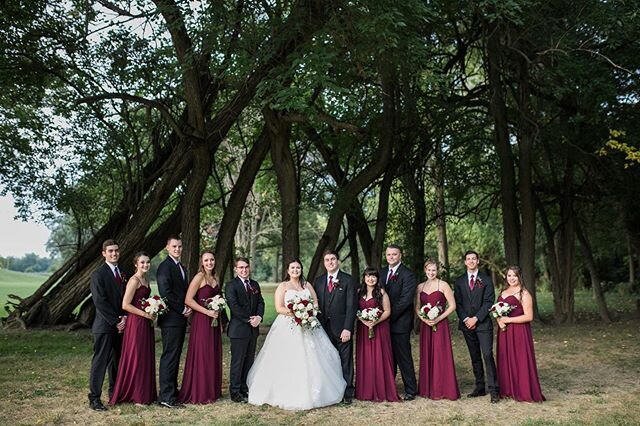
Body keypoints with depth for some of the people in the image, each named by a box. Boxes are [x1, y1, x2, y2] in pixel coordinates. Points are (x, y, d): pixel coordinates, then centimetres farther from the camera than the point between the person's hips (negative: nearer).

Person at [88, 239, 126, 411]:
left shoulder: (123, 273, 12)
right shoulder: (98, 274, -8)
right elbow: (100, 302, -14)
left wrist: (124, 318, -2)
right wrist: (115, 321, -13)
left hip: (120, 325, 6)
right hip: (105, 326, -6)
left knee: (116, 361, 12)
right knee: (100, 361, -4)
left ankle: (115, 393, 22)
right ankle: (94, 398, 2)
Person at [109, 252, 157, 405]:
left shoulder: (145, 280, 13)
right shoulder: (134, 280, -13)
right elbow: (125, 305, -19)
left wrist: (152, 313, 8)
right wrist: (145, 314, -16)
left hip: (146, 323, 9)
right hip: (136, 323, -9)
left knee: (146, 357, 13)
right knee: (136, 357, 1)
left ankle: (146, 393, 23)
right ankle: (136, 396, 12)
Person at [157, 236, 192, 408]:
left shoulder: (181, 267, 17)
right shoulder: (165, 266, -11)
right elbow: (165, 293, -19)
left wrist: (187, 309, 6)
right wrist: (182, 309, -13)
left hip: (180, 319, 9)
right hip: (171, 318, -9)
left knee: (175, 356, 13)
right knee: (169, 356, -7)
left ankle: (172, 390, 21)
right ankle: (166, 396, -3)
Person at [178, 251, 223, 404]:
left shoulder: (215, 278, 12)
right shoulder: (199, 277, -10)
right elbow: (188, 300, -16)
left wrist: (218, 312, 12)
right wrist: (207, 312, -17)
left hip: (214, 322, 7)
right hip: (201, 321, -7)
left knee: (213, 355, 11)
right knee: (201, 355, -2)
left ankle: (211, 391, 21)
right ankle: (198, 394, 8)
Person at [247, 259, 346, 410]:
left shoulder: (307, 285, 15)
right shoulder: (282, 286, 3)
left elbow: (316, 303, 12)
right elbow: (279, 308, -6)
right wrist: (294, 313, -20)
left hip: (308, 327, 4)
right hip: (288, 327, -4)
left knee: (310, 360, 1)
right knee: (288, 362, -7)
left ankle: (312, 394, 12)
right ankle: (289, 395, 3)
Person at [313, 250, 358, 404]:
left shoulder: (347, 280, -3)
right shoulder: (318, 281, 11)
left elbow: (351, 306, -8)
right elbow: (315, 304, 10)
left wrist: (347, 328, -14)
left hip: (342, 328, -4)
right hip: (324, 328, 4)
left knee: (345, 361, 4)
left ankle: (347, 393, 13)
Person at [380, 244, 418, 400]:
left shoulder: (408, 275, -9)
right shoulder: (382, 272, 12)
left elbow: (405, 299, -16)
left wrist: (391, 315, -15)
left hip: (400, 323, -6)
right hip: (385, 322, 6)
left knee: (404, 357, 0)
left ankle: (411, 390, 10)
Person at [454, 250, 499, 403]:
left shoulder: (486, 279, 2)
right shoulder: (459, 281, 10)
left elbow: (489, 301, -4)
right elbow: (457, 303, 6)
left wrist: (476, 318, -12)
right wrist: (465, 319, -8)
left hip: (483, 323, -3)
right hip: (466, 324, 3)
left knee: (487, 355, -11)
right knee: (475, 357, 9)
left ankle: (494, 390, -9)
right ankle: (480, 387, 16)